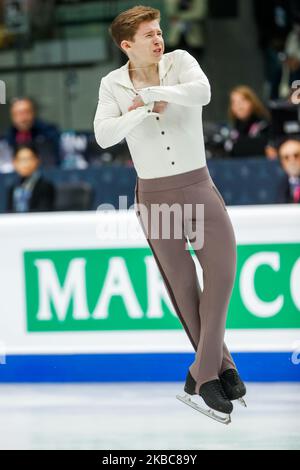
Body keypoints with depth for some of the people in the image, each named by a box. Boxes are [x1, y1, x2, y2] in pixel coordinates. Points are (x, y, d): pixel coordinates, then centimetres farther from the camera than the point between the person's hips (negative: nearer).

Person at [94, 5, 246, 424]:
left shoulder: (180, 61, -5)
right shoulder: (112, 84, -4)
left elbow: (202, 93, -26)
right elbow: (103, 135, -19)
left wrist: (146, 92, -20)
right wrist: (148, 109, -25)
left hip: (199, 187, 0)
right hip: (155, 195, 0)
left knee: (222, 265, -12)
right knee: (183, 286, 6)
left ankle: (204, 372, -4)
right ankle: (219, 366, 20)